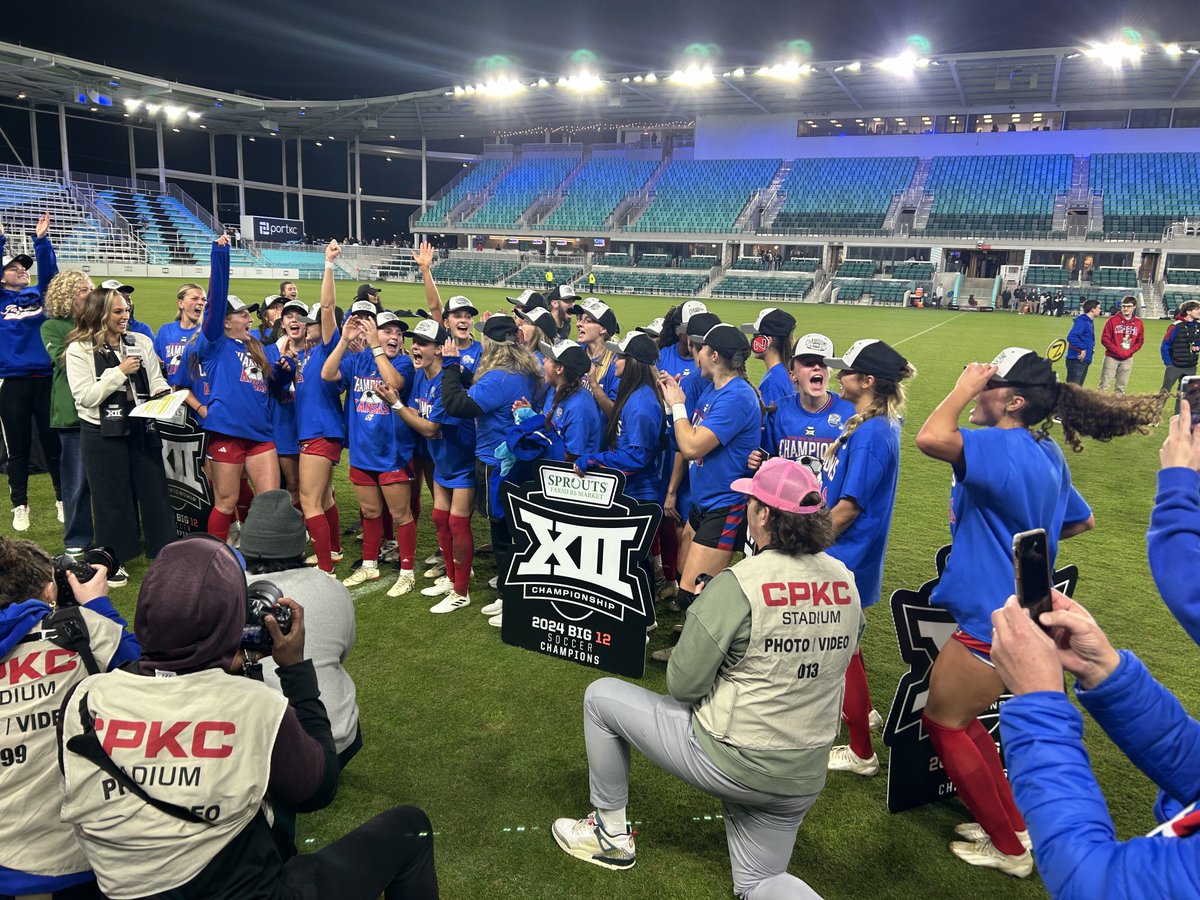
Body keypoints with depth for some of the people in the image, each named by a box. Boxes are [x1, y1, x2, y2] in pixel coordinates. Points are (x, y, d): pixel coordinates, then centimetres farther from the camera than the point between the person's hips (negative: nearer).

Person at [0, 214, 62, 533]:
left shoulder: (40, 295, 10)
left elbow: (48, 270, -1)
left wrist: (41, 239, -13)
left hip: (46, 379, 1)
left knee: (54, 443, 8)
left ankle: (63, 499, 19)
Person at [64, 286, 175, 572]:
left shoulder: (141, 342, 6)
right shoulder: (79, 350, -6)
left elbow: (157, 381, 7)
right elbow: (85, 397, -13)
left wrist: (163, 393, -15)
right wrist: (119, 372, -16)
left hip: (142, 429, 3)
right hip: (102, 434, -3)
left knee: (155, 491, 7)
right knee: (112, 498, 7)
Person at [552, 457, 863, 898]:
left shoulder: (737, 585, -23)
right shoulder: (846, 583, -4)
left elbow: (682, 685, -16)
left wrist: (700, 616, 1)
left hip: (726, 761, -6)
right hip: (804, 779, 6)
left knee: (601, 697, 12)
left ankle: (610, 833, 24)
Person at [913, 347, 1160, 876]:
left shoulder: (1006, 446, -23)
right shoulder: (1046, 454, 8)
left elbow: (930, 438, -41)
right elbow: (1081, 520, 22)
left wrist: (963, 389, -25)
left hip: (993, 621, -10)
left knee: (944, 723, 8)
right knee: (954, 714, 22)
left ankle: (1009, 849, 22)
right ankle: (1014, 825, 33)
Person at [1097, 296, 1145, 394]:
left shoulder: (1138, 323, 7)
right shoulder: (1113, 320, -2)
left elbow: (1140, 341, 9)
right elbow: (1105, 338, -5)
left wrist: (1130, 351, -7)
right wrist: (1117, 350, -14)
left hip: (1128, 359, 3)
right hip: (1112, 357, -3)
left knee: (1121, 387, 8)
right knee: (1104, 385, -5)